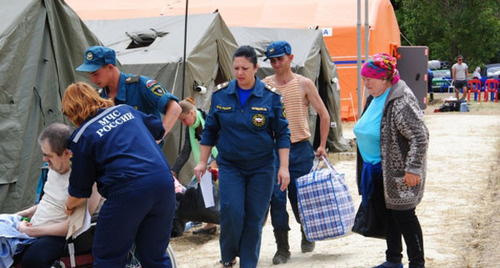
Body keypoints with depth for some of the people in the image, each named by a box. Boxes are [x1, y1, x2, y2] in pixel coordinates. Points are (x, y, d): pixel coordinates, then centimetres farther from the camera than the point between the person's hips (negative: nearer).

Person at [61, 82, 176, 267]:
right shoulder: (125, 110, 17)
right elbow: (159, 129, 34)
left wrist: (69, 207, 30)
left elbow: (80, 189, 9)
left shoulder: (82, 136, 3)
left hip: (128, 192, -5)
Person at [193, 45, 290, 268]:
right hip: (230, 165, 0)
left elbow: (282, 134, -1)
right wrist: (202, 162, 7)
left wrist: (284, 167, -6)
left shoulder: (271, 96, -5)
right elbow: (210, 130, 9)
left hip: (261, 167, 0)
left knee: (255, 218, 3)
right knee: (231, 213, -11)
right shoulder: (221, 94, 0)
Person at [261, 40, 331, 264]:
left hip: (300, 149, -1)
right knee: (277, 198, -4)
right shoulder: (264, 85, 4)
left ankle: (307, 234, 33)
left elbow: (324, 115, 6)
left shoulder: (304, 84, 0)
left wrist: (322, 145, 2)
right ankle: (282, 248, 4)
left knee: (300, 197, 5)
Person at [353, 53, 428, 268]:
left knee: (403, 216, -3)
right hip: (377, 170, 9)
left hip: (398, 172, -9)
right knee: (385, 214, 16)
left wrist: (413, 169, -25)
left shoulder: (401, 101, -21)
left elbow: (420, 137, -24)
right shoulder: (374, 98, 9)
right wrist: (366, 166, 24)